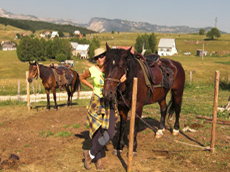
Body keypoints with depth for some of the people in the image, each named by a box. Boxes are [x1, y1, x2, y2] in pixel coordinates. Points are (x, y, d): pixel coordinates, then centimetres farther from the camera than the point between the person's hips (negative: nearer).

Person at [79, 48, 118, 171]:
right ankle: (98, 159, 21)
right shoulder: (92, 70, -6)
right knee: (97, 132, 2)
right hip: (96, 103, -2)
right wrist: (92, 87, 3)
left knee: (109, 134, -6)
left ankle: (90, 154, 13)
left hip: (110, 104, 2)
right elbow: (81, 78, 13)